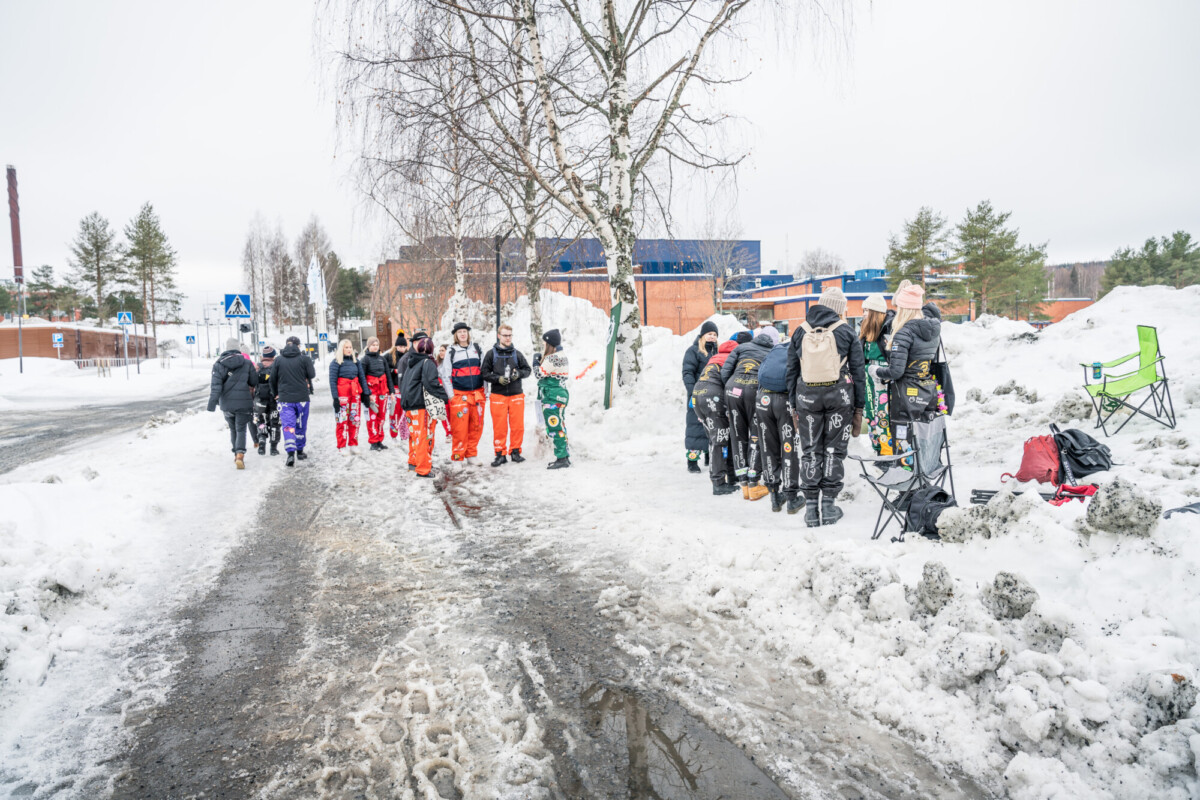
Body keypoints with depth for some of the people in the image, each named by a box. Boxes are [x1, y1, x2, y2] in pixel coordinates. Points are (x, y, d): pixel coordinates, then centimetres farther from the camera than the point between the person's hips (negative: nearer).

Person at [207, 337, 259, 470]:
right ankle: (240, 455, -20)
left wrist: (212, 402, -13)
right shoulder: (247, 363, -2)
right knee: (241, 430, 0)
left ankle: (236, 455, 26)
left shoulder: (218, 364, -1)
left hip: (226, 404, 2)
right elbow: (254, 382, 3)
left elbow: (215, 385, -9)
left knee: (233, 430, 18)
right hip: (243, 403, -1)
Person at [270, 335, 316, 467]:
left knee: (288, 426, -4)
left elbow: (272, 379, 8)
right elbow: (312, 375, -5)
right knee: (301, 425, 14)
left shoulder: (278, 360, 3)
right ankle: (300, 451, 24)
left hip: (284, 398, 1)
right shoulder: (304, 359, -5)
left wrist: (275, 394, 22)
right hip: (302, 397, 0)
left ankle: (291, 453, -20)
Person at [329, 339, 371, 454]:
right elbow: (332, 381, -5)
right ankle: (342, 446, 3)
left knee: (355, 419, 5)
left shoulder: (355, 361, 13)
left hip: (356, 393, 5)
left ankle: (353, 445, 14)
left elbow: (362, 378, 12)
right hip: (342, 394, -4)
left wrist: (366, 393, 4)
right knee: (342, 420, -4)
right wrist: (335, 397, -12)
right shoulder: (335, 362, -1)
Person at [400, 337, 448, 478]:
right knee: (425, 436, -4)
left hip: (409, 405, 8)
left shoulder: (411, 364, 15)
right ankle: (423, 469, -3)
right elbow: (431, 383, -21)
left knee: (414, 434, 20)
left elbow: (403, 384, 22)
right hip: (423, 405, -8)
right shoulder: (428, 363, -9)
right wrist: (444, 397, -12)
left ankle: (413, 461, 32)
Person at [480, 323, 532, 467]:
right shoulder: (491, 354, 3)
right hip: (498, 395, -1)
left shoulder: (517, 353, 8)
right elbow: (484, 373, 3)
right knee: (499, 427, 0)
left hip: (516, 395, 2)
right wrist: (498, 379, -12)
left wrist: (519, 373, -8)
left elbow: (527, 369, 13)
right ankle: (500, 454, 10)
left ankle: (515, 451, 17)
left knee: (518, 426, 3)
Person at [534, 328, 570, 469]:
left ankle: (562, 459, -4)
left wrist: (536, 361, 5)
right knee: (560, 427, 15)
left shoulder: (554, 357, -19)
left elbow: (540, 373, -11)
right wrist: (541, 359, 10)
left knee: (555, 428, -6)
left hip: (553, 397, -11)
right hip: (559, 394, 11)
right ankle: (565, 456, 20)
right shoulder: (560, 354, 14)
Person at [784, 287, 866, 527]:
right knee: (835, 450, 7)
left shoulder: (800, 333, 7)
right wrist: (859, 407, 6)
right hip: (839, 395, -1)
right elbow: (858, 372, 1)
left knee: (811, 451, 7)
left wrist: (795, 407, 14)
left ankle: (811, 507, 7)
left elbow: (791, 372, 9)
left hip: (807, 396, 1)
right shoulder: (846, 332, 2)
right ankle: (829, 506, 6)